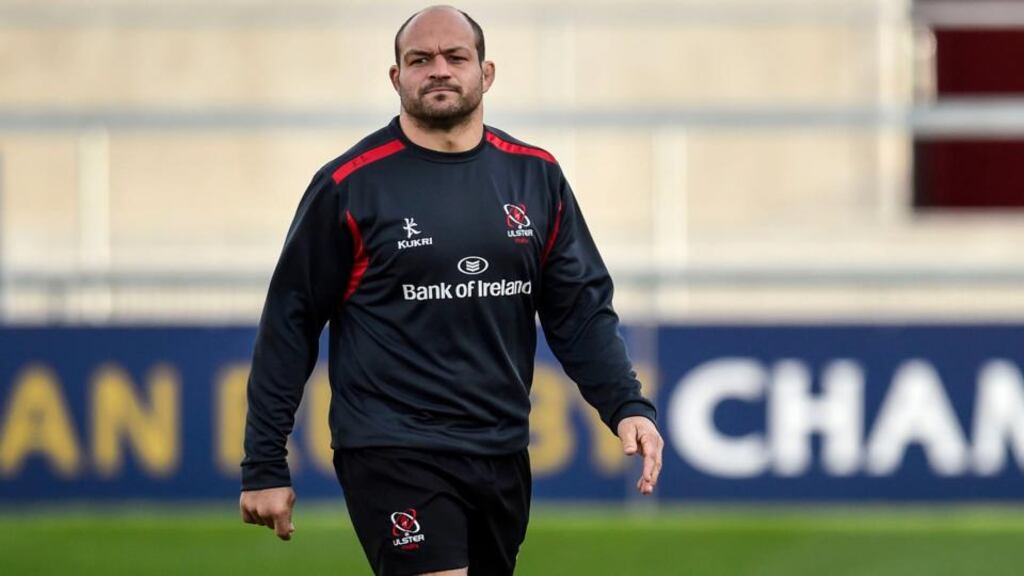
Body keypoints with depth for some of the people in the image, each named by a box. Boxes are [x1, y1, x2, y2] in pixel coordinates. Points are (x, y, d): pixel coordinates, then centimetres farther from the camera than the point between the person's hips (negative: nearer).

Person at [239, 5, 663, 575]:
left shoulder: (536, 176, 8)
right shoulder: (349, 185, -4)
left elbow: (581, 309, 10)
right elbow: (290, 324, -1)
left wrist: (627, 404, -6)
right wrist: (265, 465, -3)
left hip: (501, 457, 5)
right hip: (392, 455, -5)